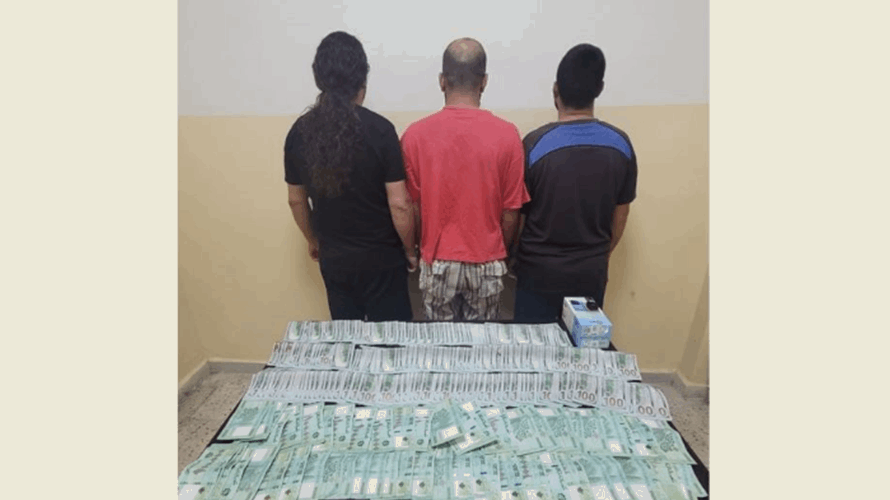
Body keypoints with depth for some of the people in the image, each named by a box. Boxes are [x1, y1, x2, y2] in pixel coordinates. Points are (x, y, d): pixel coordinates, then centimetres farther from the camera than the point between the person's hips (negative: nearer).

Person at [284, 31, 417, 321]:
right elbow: (399, 205, -17)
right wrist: (410, 250, -1)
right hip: (381, 257, -4)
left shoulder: (299, 132, -5)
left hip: (333, 257, 4)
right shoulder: (380, 129, -18)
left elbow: (296, 200, 5)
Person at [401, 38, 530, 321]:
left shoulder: (415, 135, -10)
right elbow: (511, 213, -6)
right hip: (487, 264, 0)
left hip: (437, 263, 1)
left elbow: (413, 208, -4)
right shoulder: (507, 135, -11)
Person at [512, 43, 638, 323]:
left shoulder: (535, 144, -17)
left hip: (540, 270, -3)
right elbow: (620, 216, 4)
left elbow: (517, 215, -9)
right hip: (592, 271, 4)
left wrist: (510, 260, 9)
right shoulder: (620, 144, -6)